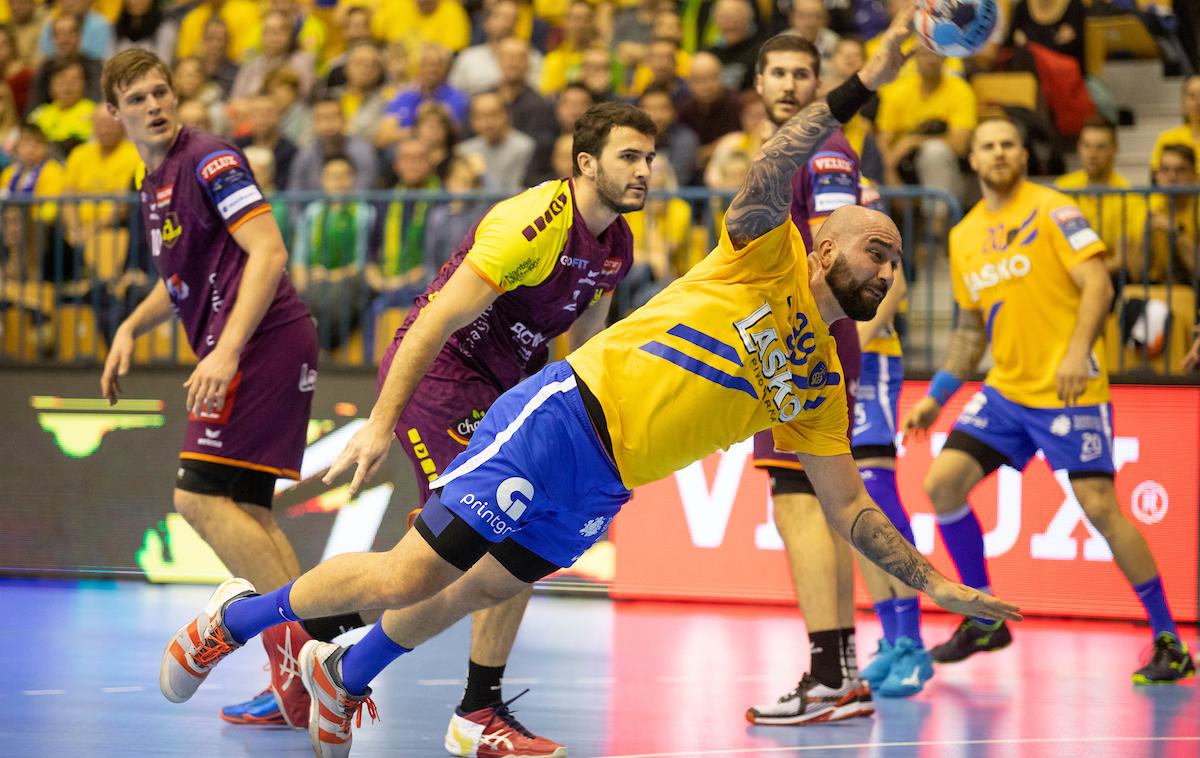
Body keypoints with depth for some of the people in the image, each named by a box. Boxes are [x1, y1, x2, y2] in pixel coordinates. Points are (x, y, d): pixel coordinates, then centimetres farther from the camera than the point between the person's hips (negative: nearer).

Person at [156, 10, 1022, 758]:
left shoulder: (822, 392, 11)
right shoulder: (768, 255, -5)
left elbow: (850, 507, 12)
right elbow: (774, 169, -24)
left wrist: (931, 580, 2)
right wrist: (861, 88, -35)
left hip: (598, 494, 7)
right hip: (559, 419, -7)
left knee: (481, 590, 12)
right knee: (409, 574, -10)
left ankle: (347, 673, 35)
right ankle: (239, 616, 7)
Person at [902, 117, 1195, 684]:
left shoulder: (1052, 211, -4)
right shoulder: (965, 237, 15)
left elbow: (1097, 284, -13)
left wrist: (1078, 351, -28)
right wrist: (935, 396, 18)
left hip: (1068, 388, -6)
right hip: (1006, 390, 7)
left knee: (1099, 505, -13)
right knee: (942, 482, -4)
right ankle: (985, 622, 11)